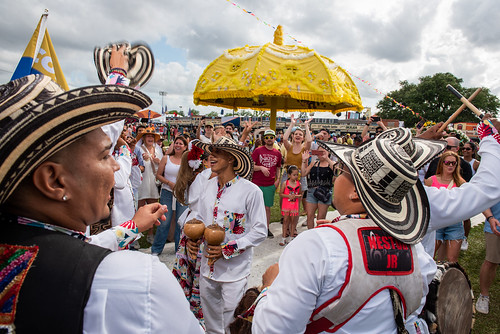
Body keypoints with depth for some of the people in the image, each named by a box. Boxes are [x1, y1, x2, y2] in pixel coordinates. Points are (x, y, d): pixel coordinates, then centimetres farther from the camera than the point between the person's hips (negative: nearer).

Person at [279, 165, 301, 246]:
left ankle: (291, 237, 21)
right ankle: (284, 238, 13)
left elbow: (300, 193, 12)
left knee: (293, 221, 9)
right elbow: (280, 194, -7)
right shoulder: (285, 184, -8)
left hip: (294, 205, 2)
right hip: (286, 205, -2)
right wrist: (289, 196, -20)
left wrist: (298, 196, -11)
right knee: (285, 220, 3)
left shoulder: (298, 184, 0)